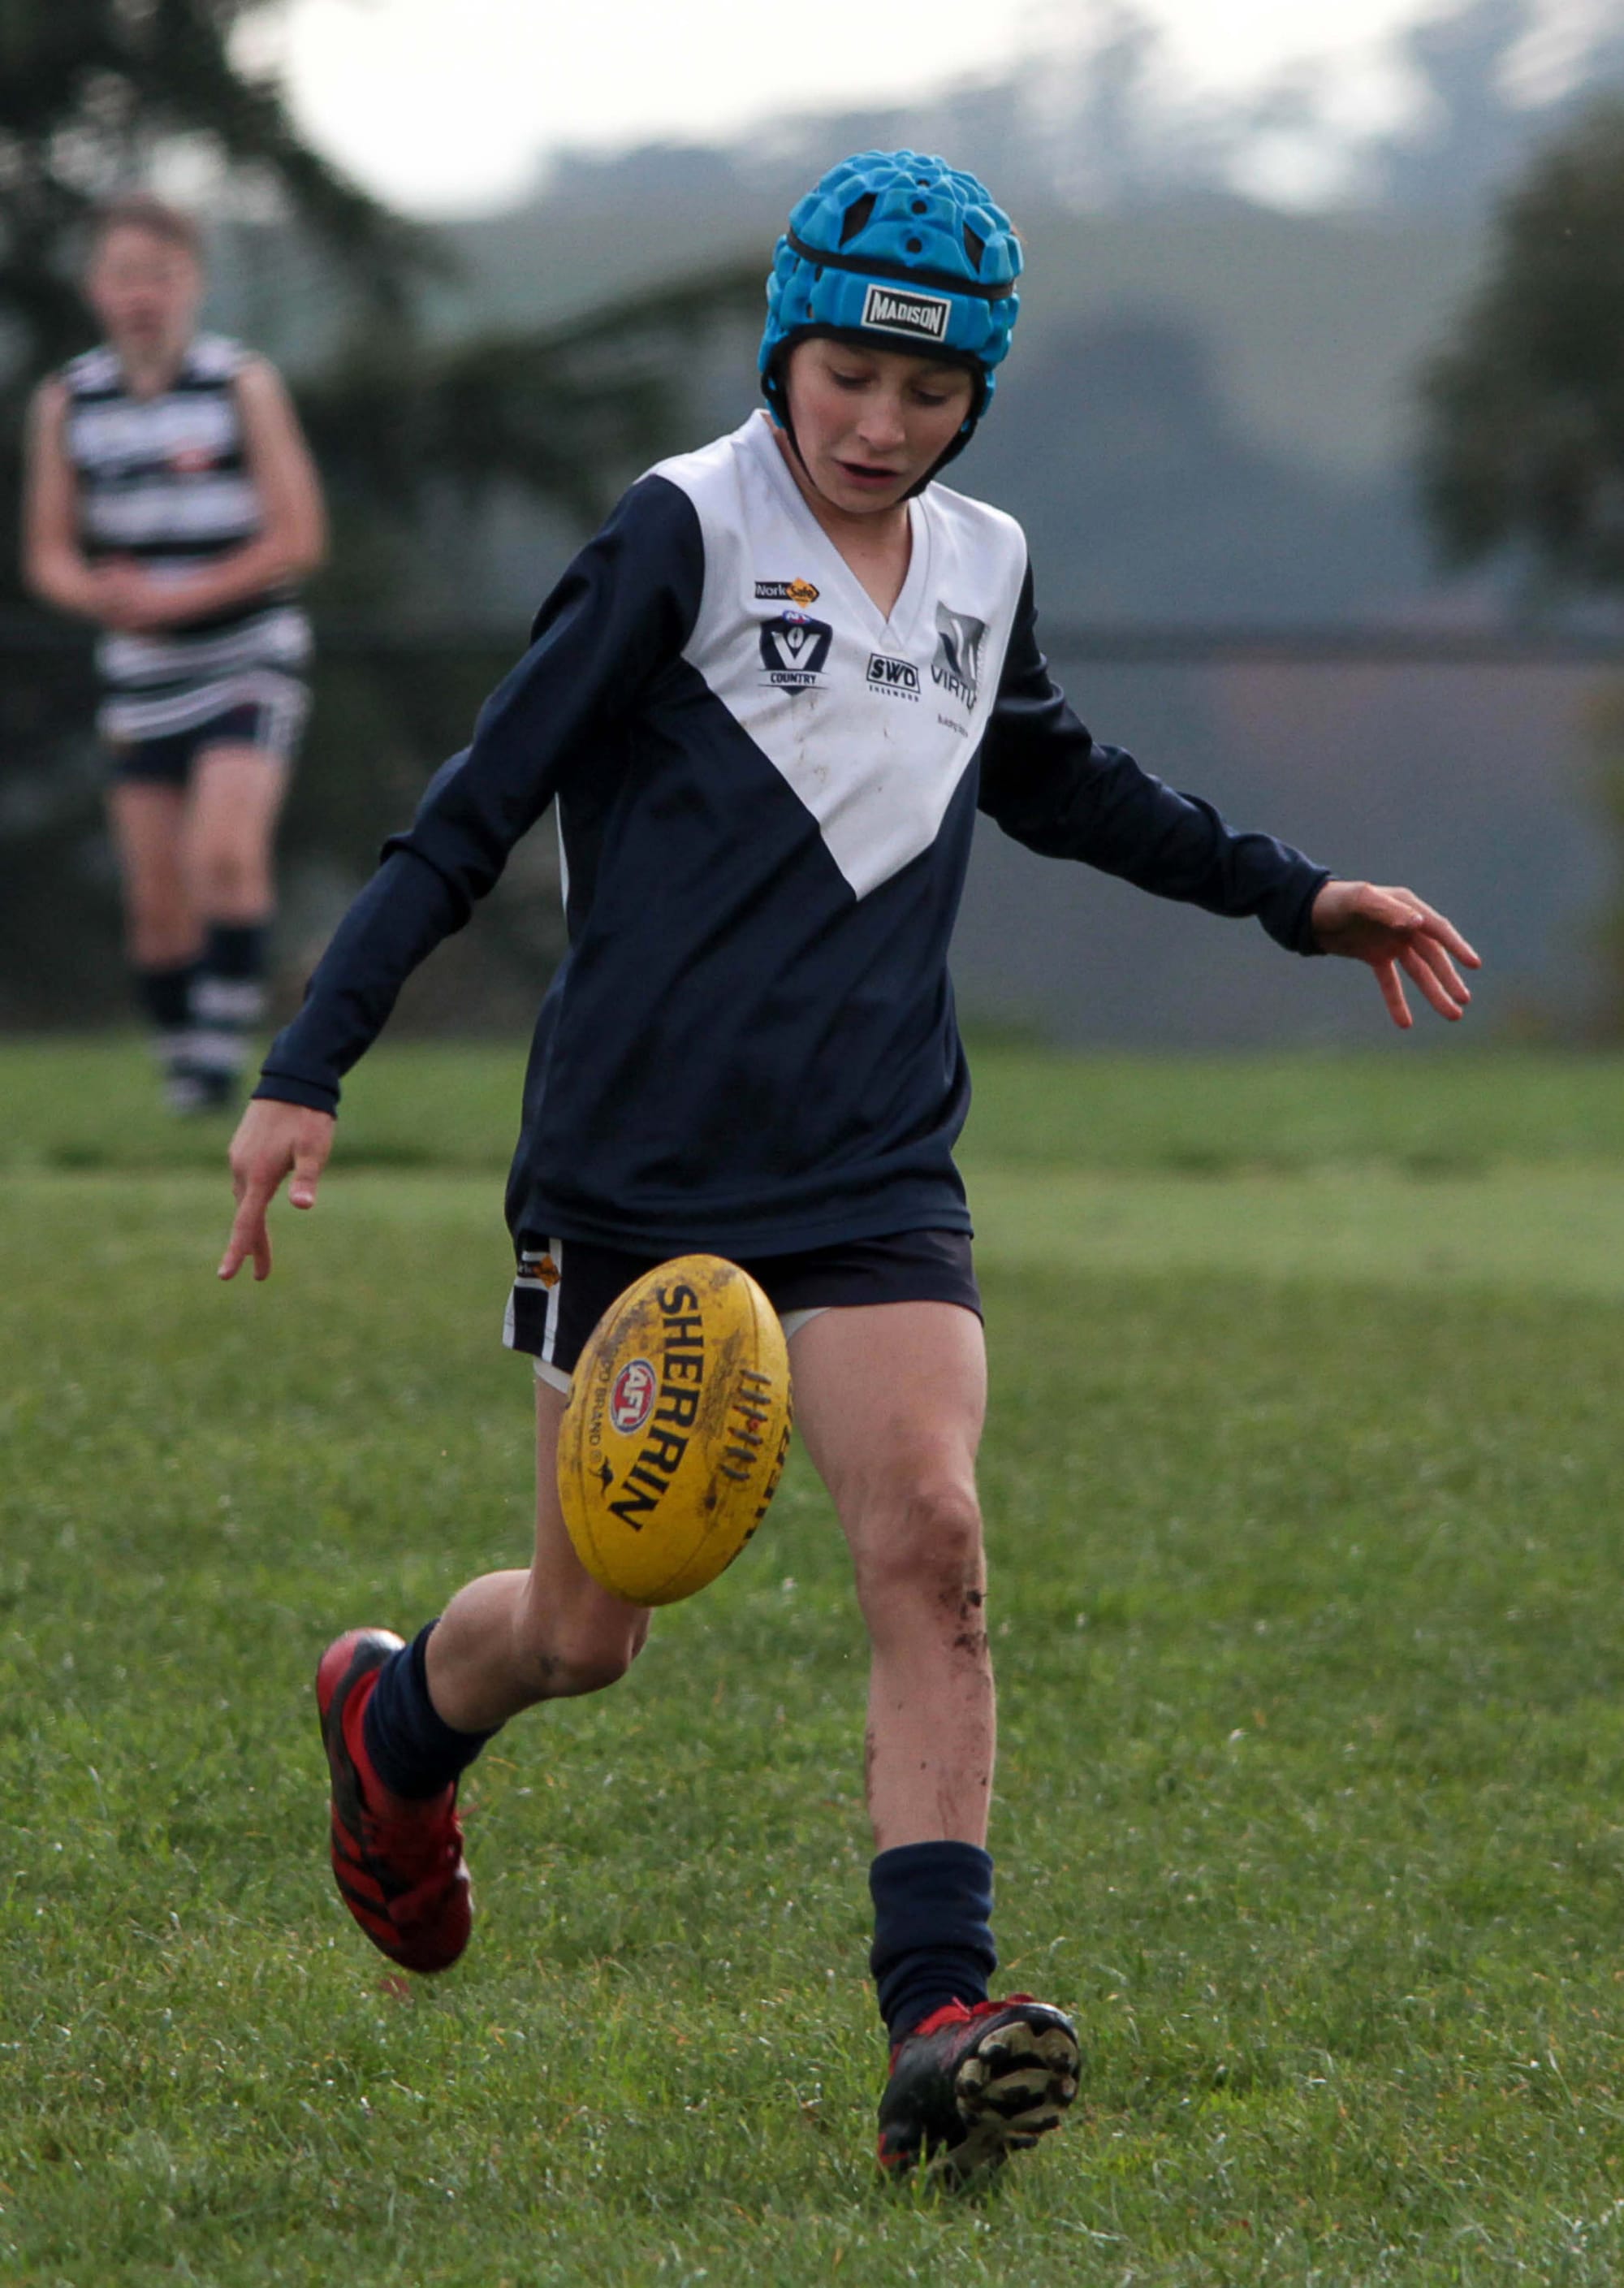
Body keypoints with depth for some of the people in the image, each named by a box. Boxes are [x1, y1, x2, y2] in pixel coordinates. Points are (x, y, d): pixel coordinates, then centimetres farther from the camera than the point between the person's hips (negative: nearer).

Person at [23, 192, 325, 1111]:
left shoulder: (243, 385, -6)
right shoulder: (66, 403, 3)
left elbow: (298, 538, -9)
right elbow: (49, 554, 7)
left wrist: (173, 600, -17)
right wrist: (100, 594, -16)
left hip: (248, 664, -3)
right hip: (142, 684, 3)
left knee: (227, 852, -21)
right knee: (157, 903, 2)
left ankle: (222, 1048, -15)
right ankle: (182, 1062, 15)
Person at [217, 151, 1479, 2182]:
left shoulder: (982, 569, 8)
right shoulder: (684, 535, -10)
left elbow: (1058, 783, 30)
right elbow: (478, 809, -11)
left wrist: (1297, 900, 30)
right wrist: (309, 1069, -17)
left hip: (874, 1170, 4)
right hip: (635, 1161, -4)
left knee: (929, 1543, -17)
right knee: (584, 1633, 5)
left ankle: (939, 2022, -21)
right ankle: (397, 1720, 40)